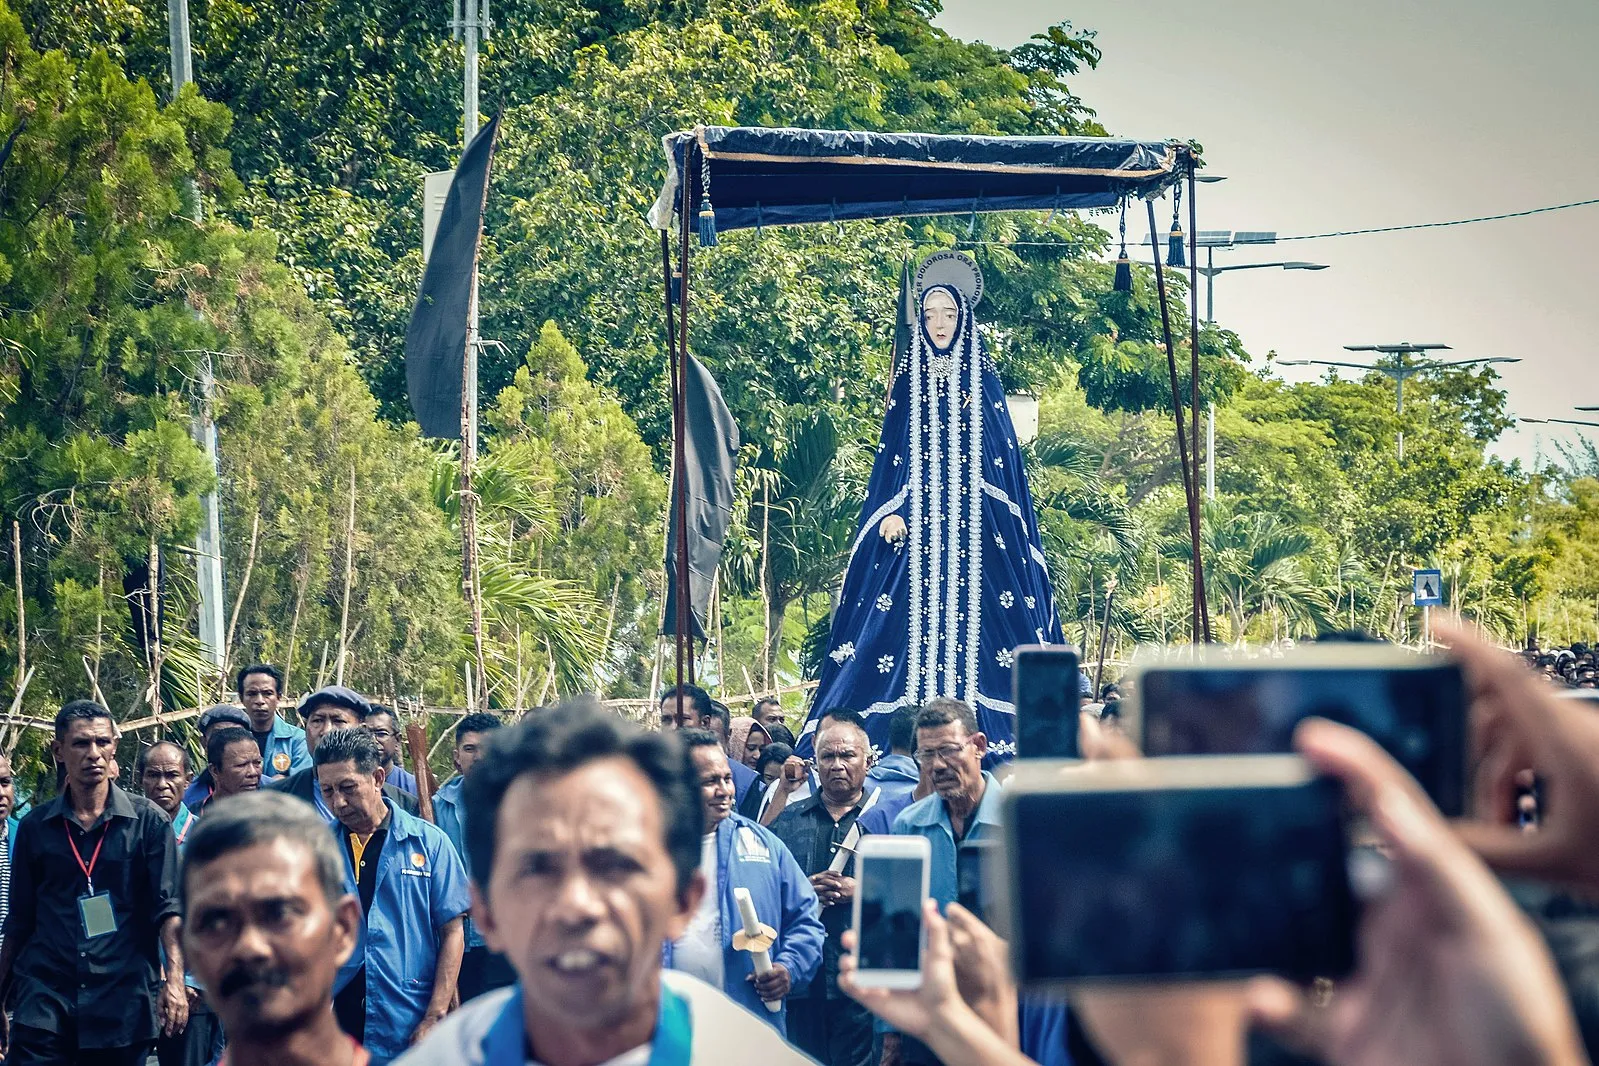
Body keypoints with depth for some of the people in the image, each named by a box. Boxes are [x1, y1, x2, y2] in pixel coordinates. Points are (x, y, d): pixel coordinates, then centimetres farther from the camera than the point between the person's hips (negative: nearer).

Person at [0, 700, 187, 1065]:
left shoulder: (149, 821, 2)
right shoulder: (35, 826, 8)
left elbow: (168, 907, -4)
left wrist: (174, 980, -19)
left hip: (123, 1001, -1)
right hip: (44, 999, 1)